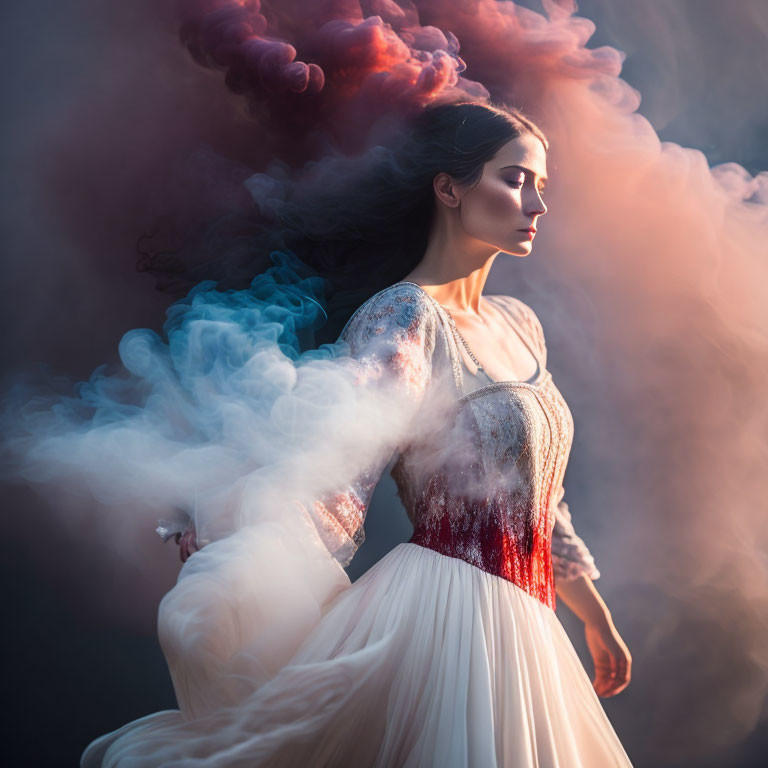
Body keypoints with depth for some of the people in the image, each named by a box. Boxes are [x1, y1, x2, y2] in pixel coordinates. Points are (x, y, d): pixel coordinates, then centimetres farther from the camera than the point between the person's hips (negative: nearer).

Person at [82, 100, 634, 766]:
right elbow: (335, 495, -26)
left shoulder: (519, 324, 10)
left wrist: (598, 620, 22)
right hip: (453, 621, -8)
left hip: (525, 628, 8)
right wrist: (235, 559, -44)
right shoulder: (402, 319, -15)